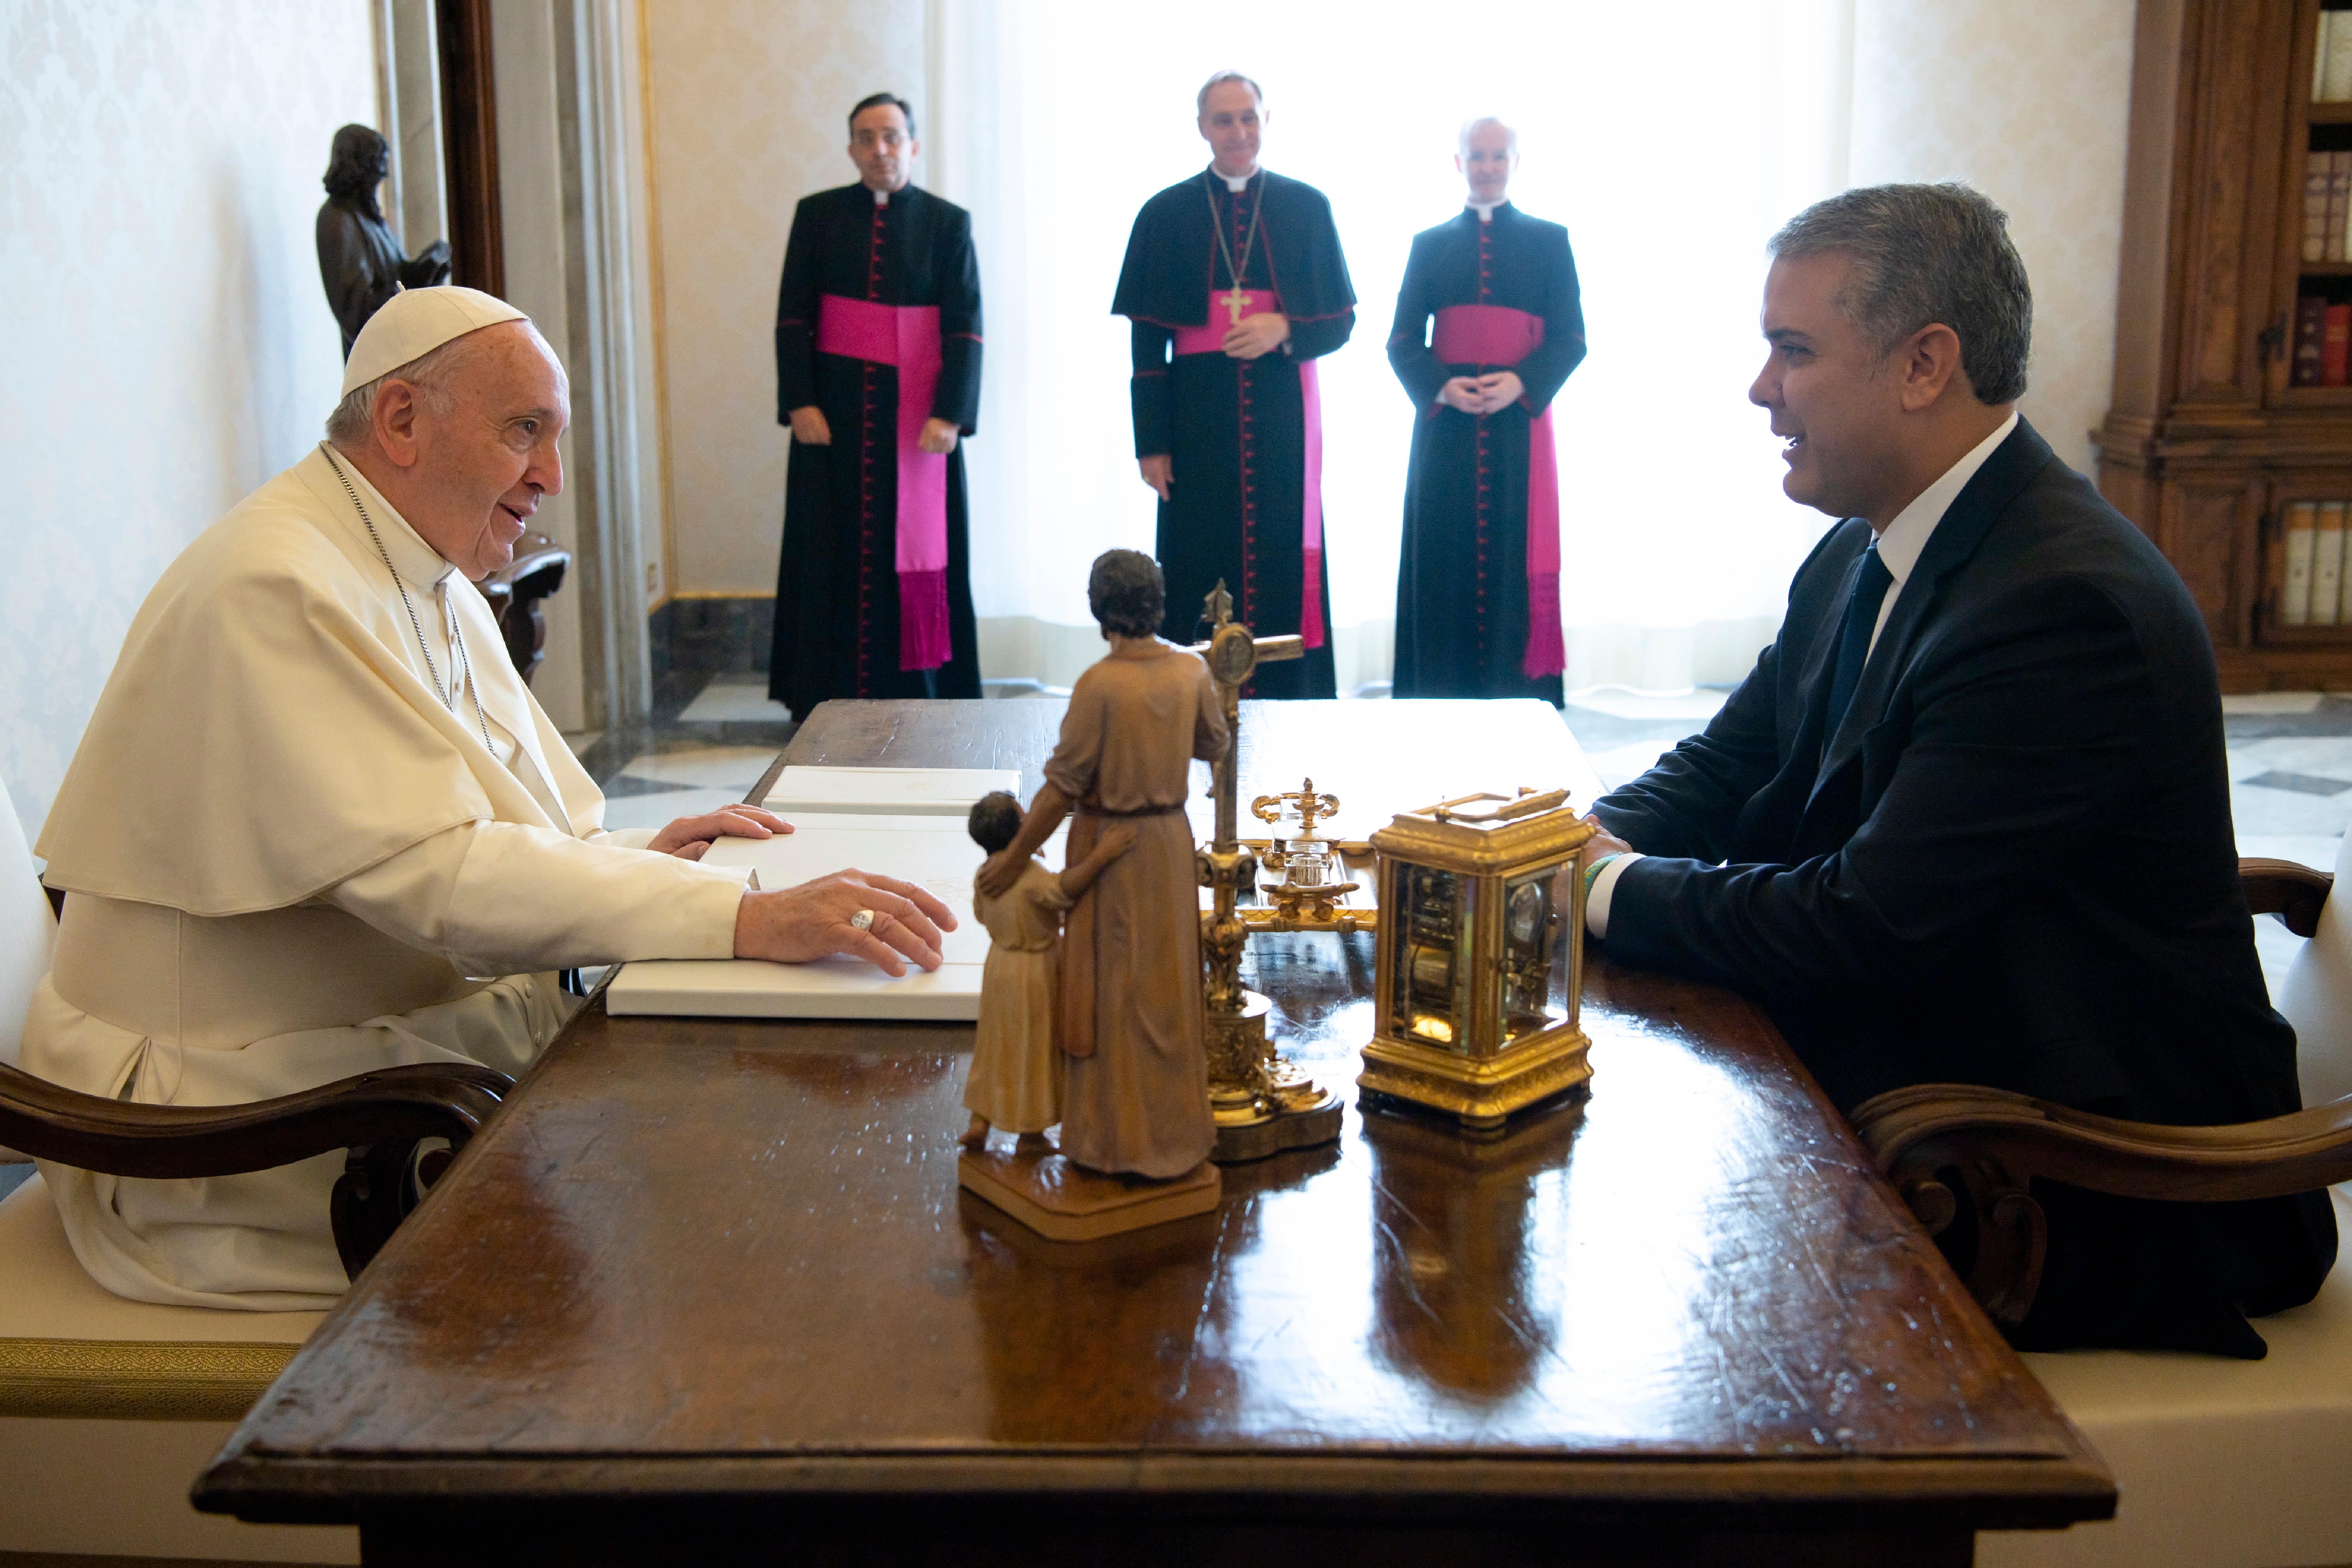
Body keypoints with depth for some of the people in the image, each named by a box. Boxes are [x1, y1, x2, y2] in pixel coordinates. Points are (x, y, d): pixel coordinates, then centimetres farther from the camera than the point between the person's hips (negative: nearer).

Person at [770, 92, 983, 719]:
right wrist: (800, 403, -8)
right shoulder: (817, 215, 6)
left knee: (916, 548, 1)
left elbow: (965, 329, -4)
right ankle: (827, 699, 8)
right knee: (833, 554, 2)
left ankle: (916, 691, 8)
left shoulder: (948, 223, 2)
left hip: (916, 413, -1)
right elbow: (793, 316, 3)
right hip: (835, 412, 1)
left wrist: (949, 414, -14)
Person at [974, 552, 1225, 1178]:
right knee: (1168, 987, 17)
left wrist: (1015, 857, -10)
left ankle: (1118, 1139, 16)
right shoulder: (1192, 671, -6)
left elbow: (1063, 784, -19)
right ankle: (1174, 1131, 29)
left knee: (1114, 992, 6)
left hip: (1111, 846, -5)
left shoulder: (1100, 684, -22)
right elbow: (1213, 746, 11)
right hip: (1171, 841, 6)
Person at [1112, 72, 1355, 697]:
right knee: (1200, 571, -1)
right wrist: (1151, 443, -3)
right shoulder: (1165, 215, 5)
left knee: (1283, 564, 0)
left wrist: (1285, 331, -13)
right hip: (1197, 418, 0)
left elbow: (1341, 319, 8)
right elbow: (1147, 341, 3)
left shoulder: (1307, 209, 7)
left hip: (1282, 417, 1)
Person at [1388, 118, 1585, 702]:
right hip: (1446, 428, 1)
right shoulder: (1429, 245, 12)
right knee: (1446, 568, -1)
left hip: (1519, 425, -1)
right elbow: (1402, 341, 6)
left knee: (1515, 565, -3)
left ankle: (1516, 701, 2)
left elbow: (1571, 340, 2)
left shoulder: (1550, 242, 9)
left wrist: (1521, 382, -16)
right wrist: (1440, 388, -13)